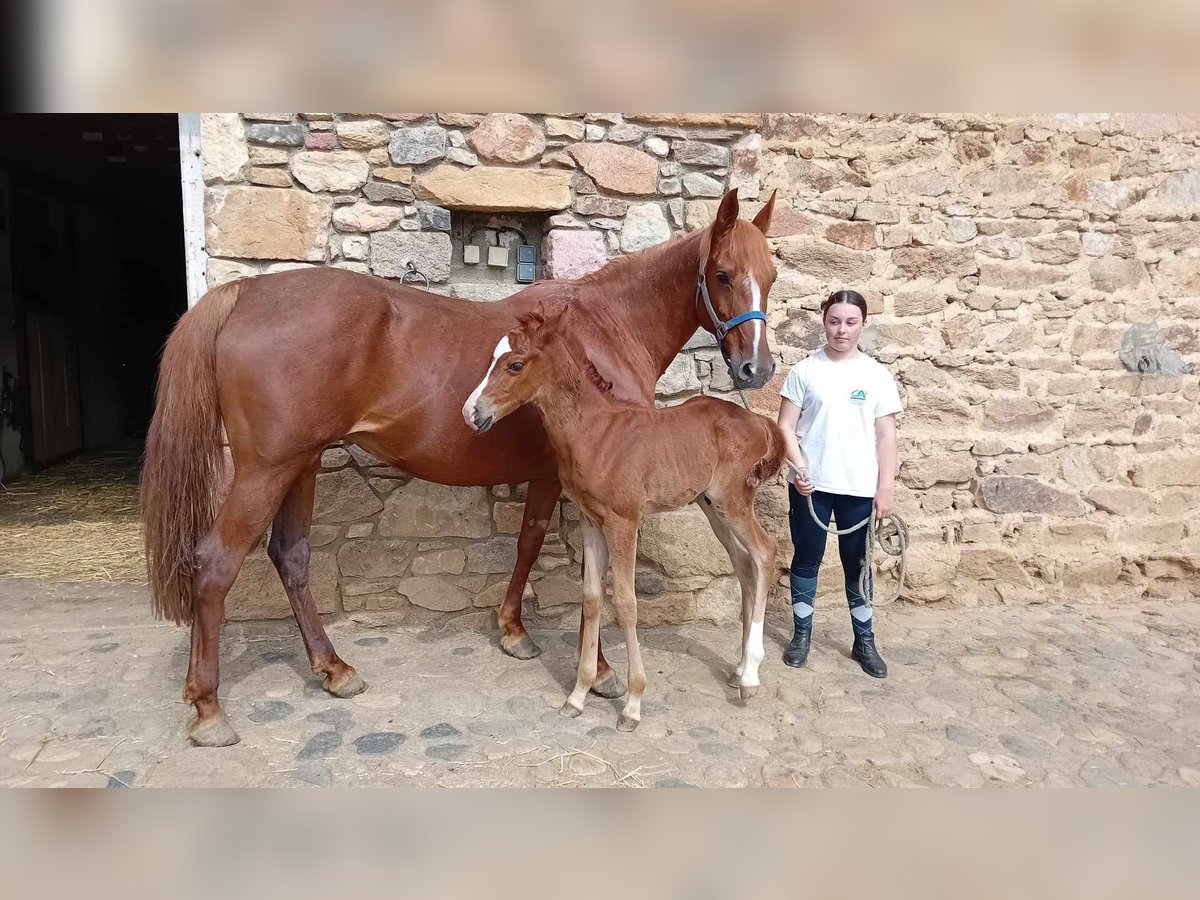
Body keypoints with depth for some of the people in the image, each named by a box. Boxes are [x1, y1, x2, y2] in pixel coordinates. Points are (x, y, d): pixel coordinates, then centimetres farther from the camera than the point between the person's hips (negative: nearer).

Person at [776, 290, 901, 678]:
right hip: (810, 484, 0)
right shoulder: (805, 370, -1)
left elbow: (886, 437, 2)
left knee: (858, 563, 11)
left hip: (859, 487, 1)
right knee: (807, 558, 10)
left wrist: (886, 488, -3)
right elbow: (786, 426, -2)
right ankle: (802, 634, 26)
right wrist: (798, 465, -17)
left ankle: (865, 641, 26)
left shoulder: (877, 375, 2)